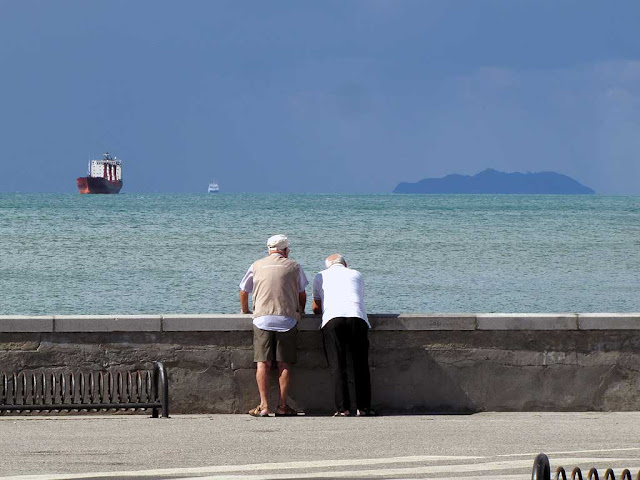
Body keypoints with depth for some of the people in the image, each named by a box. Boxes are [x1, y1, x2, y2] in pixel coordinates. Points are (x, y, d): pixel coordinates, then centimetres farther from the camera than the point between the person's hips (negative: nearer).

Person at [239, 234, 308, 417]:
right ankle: (282, 405, -2)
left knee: (263, 363, -3)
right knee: (284, 364, 2)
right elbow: (302, 294, 20)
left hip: (262, 318, 0)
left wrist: (245, 310, 40)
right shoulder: (293, 266, 11)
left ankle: (264, 405, -10)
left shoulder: (257, 266, 13)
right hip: (287, 319, 0)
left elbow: (243, 291, 23)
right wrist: (300, 312, 38)